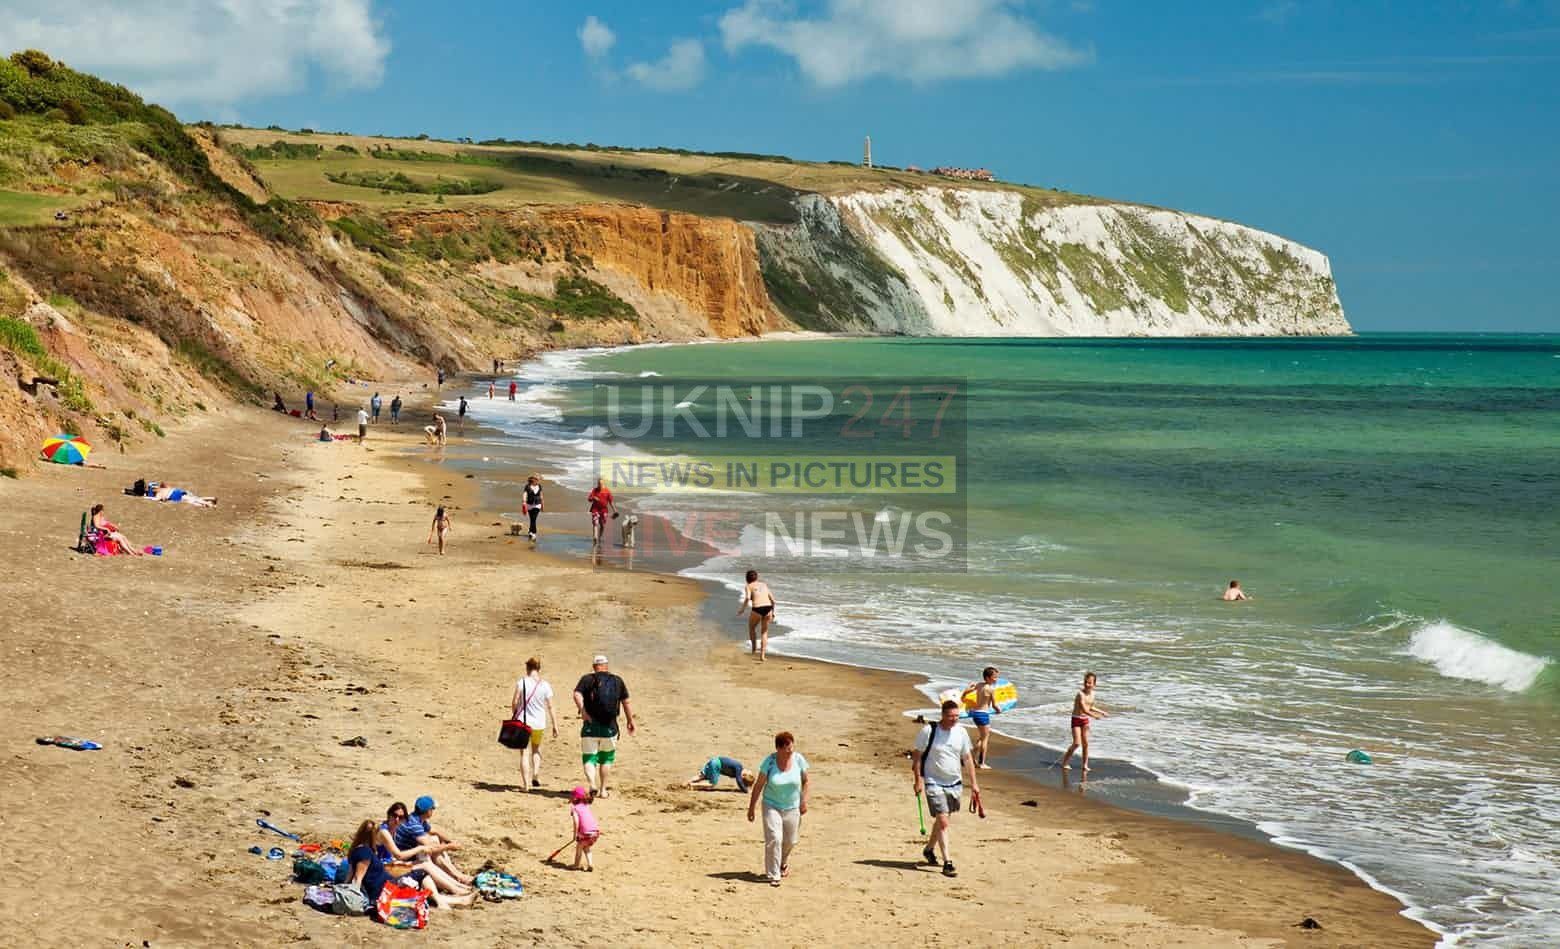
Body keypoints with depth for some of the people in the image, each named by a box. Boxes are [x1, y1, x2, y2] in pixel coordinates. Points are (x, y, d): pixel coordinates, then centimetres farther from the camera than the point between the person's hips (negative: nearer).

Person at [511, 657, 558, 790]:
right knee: (536, 749, 27)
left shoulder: (521, 682, -9)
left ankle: (526, 784, -3)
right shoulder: (545, 685, -3)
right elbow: (550, 707, -2)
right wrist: (555, 726, 3)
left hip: (523, 721, -2)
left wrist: (513, 716, 9)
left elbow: (514, 702, -9)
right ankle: (536, 777, 15)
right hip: (539, 723, 2)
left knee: (524, 753, 5)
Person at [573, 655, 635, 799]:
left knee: (589, 759, 4)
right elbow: (626, 702, 7)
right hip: (610, 728, 2)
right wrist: (630, 721, 15)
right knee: (607, 759, 18)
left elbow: (577, 694, -16)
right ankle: (603, 790, 20)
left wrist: (582, 711, -19)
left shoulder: (587, 679, 2)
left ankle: (592, 785, -19)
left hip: (590, 727, -2)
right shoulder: (618, 681, 7)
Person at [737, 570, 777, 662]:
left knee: (751, 628, 27)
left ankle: (754, 649, 27)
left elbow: (747, 599, -10)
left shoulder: (748, 586, 9)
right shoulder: (764, 584, 23)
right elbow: (772, 600, 18)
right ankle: (762, 655, 10)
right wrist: (773, 612, 27)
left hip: (757, 609, -3)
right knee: (765, 632, 19)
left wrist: (741, 610, 0)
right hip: (768, 608, 3)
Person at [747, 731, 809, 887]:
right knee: (774, 839, -17)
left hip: (792, 808, 3)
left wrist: (804, 800, -3)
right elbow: (758, 785, -8)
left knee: (790, 841, 14)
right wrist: (751, 808, -5)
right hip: (772, 806, -3)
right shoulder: (769, 762, -16)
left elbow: (805, 781, 5)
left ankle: (783, 864, 45)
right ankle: (773, 876, -9)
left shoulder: (799, 760, -10)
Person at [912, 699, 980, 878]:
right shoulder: (929, 731, -12)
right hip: (934, 783, -5)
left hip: (954, 783, 5)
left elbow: (968, 758, 10)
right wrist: (918, 780, -11)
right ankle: (947, 863, -14)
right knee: (943, 821, -14)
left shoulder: (961, 733, 1)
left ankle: (929, 849, 42)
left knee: (942, 820, 18)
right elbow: (917, 756, -5)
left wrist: (973, 782, 7)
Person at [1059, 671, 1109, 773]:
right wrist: (1095, 716, -34)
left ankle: (1085, 765, 13)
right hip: (1076, 720, -6)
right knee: (1077, 743, -12)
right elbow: (1083, 709, -29)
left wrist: (1102, 712, 21)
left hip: (1085, 720, 6)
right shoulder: (1080, 694, -21)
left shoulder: (1092, 693, 3)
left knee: (1085, 743, 4)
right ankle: (1064, 762, 5)